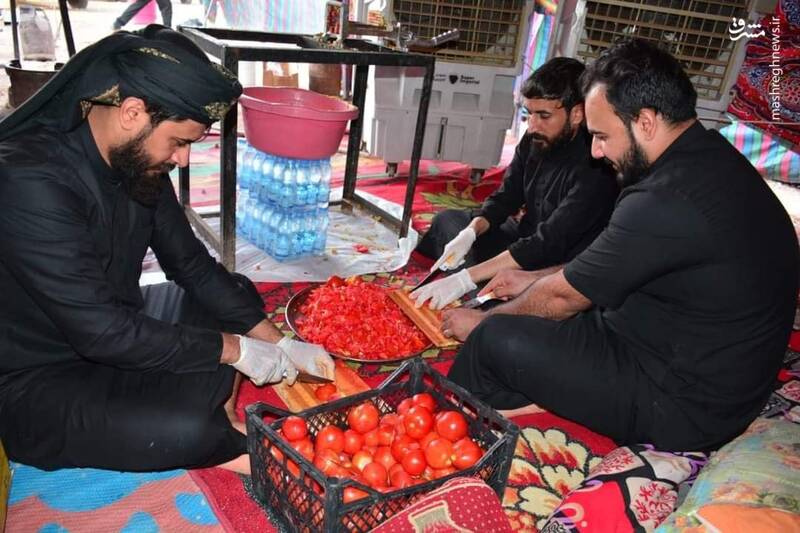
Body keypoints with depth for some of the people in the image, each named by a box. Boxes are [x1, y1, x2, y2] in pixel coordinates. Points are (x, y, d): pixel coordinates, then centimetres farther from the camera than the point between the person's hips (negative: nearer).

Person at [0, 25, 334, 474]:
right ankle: (225, 446, 5)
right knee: (187, 428, -29)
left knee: (238, 294, 8)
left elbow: (192, 265, 2)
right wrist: (236, 349, -22)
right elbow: (102, 332, -31)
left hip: (112, 330, 8)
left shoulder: (138, 160, -5)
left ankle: (217, 438, -2)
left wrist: (280, 344, -4)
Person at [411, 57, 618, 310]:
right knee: (448, 220, 13)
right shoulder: (535, 140, -7)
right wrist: (469, 233, -18)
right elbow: (504, 198, 2)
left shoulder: (594, 170, -30)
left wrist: (467, 278, -39)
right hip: (525, 238, 8)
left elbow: (548, 245, -34)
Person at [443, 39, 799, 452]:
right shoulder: (711, 158, 2)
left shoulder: (668, 201, -29)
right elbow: (611, 267, 14)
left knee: (495, 337, -12)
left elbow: (563, 296, -16)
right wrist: (534, 281, 15)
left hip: (682, 409, -9)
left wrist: (483, 323, 1)